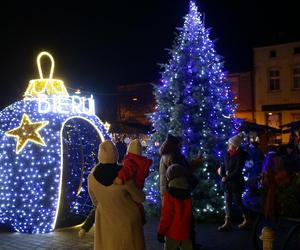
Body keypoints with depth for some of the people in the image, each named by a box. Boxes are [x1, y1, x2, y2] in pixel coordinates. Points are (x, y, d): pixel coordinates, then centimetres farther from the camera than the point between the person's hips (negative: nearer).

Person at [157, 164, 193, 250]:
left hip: (172, 233, -5)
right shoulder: (188, 195, 1)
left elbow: (166, 217, -16)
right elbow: (189, 215, 10)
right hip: (186, 232, 5)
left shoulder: (169, 195, -17)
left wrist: (161, 233, -6)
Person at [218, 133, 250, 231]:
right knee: (228, 202, 8)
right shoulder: (228, 154, 5)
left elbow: (237, 171, -16)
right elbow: (224, 166, 9)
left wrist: (227, 178, -16)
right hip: (227, 182, 6)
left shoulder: (241, 155, -13)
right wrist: (223, 176, -8)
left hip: (236, 182, -6)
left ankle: (247, 220, 23)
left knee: (238, 201, 4)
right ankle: (228, 223, 14)